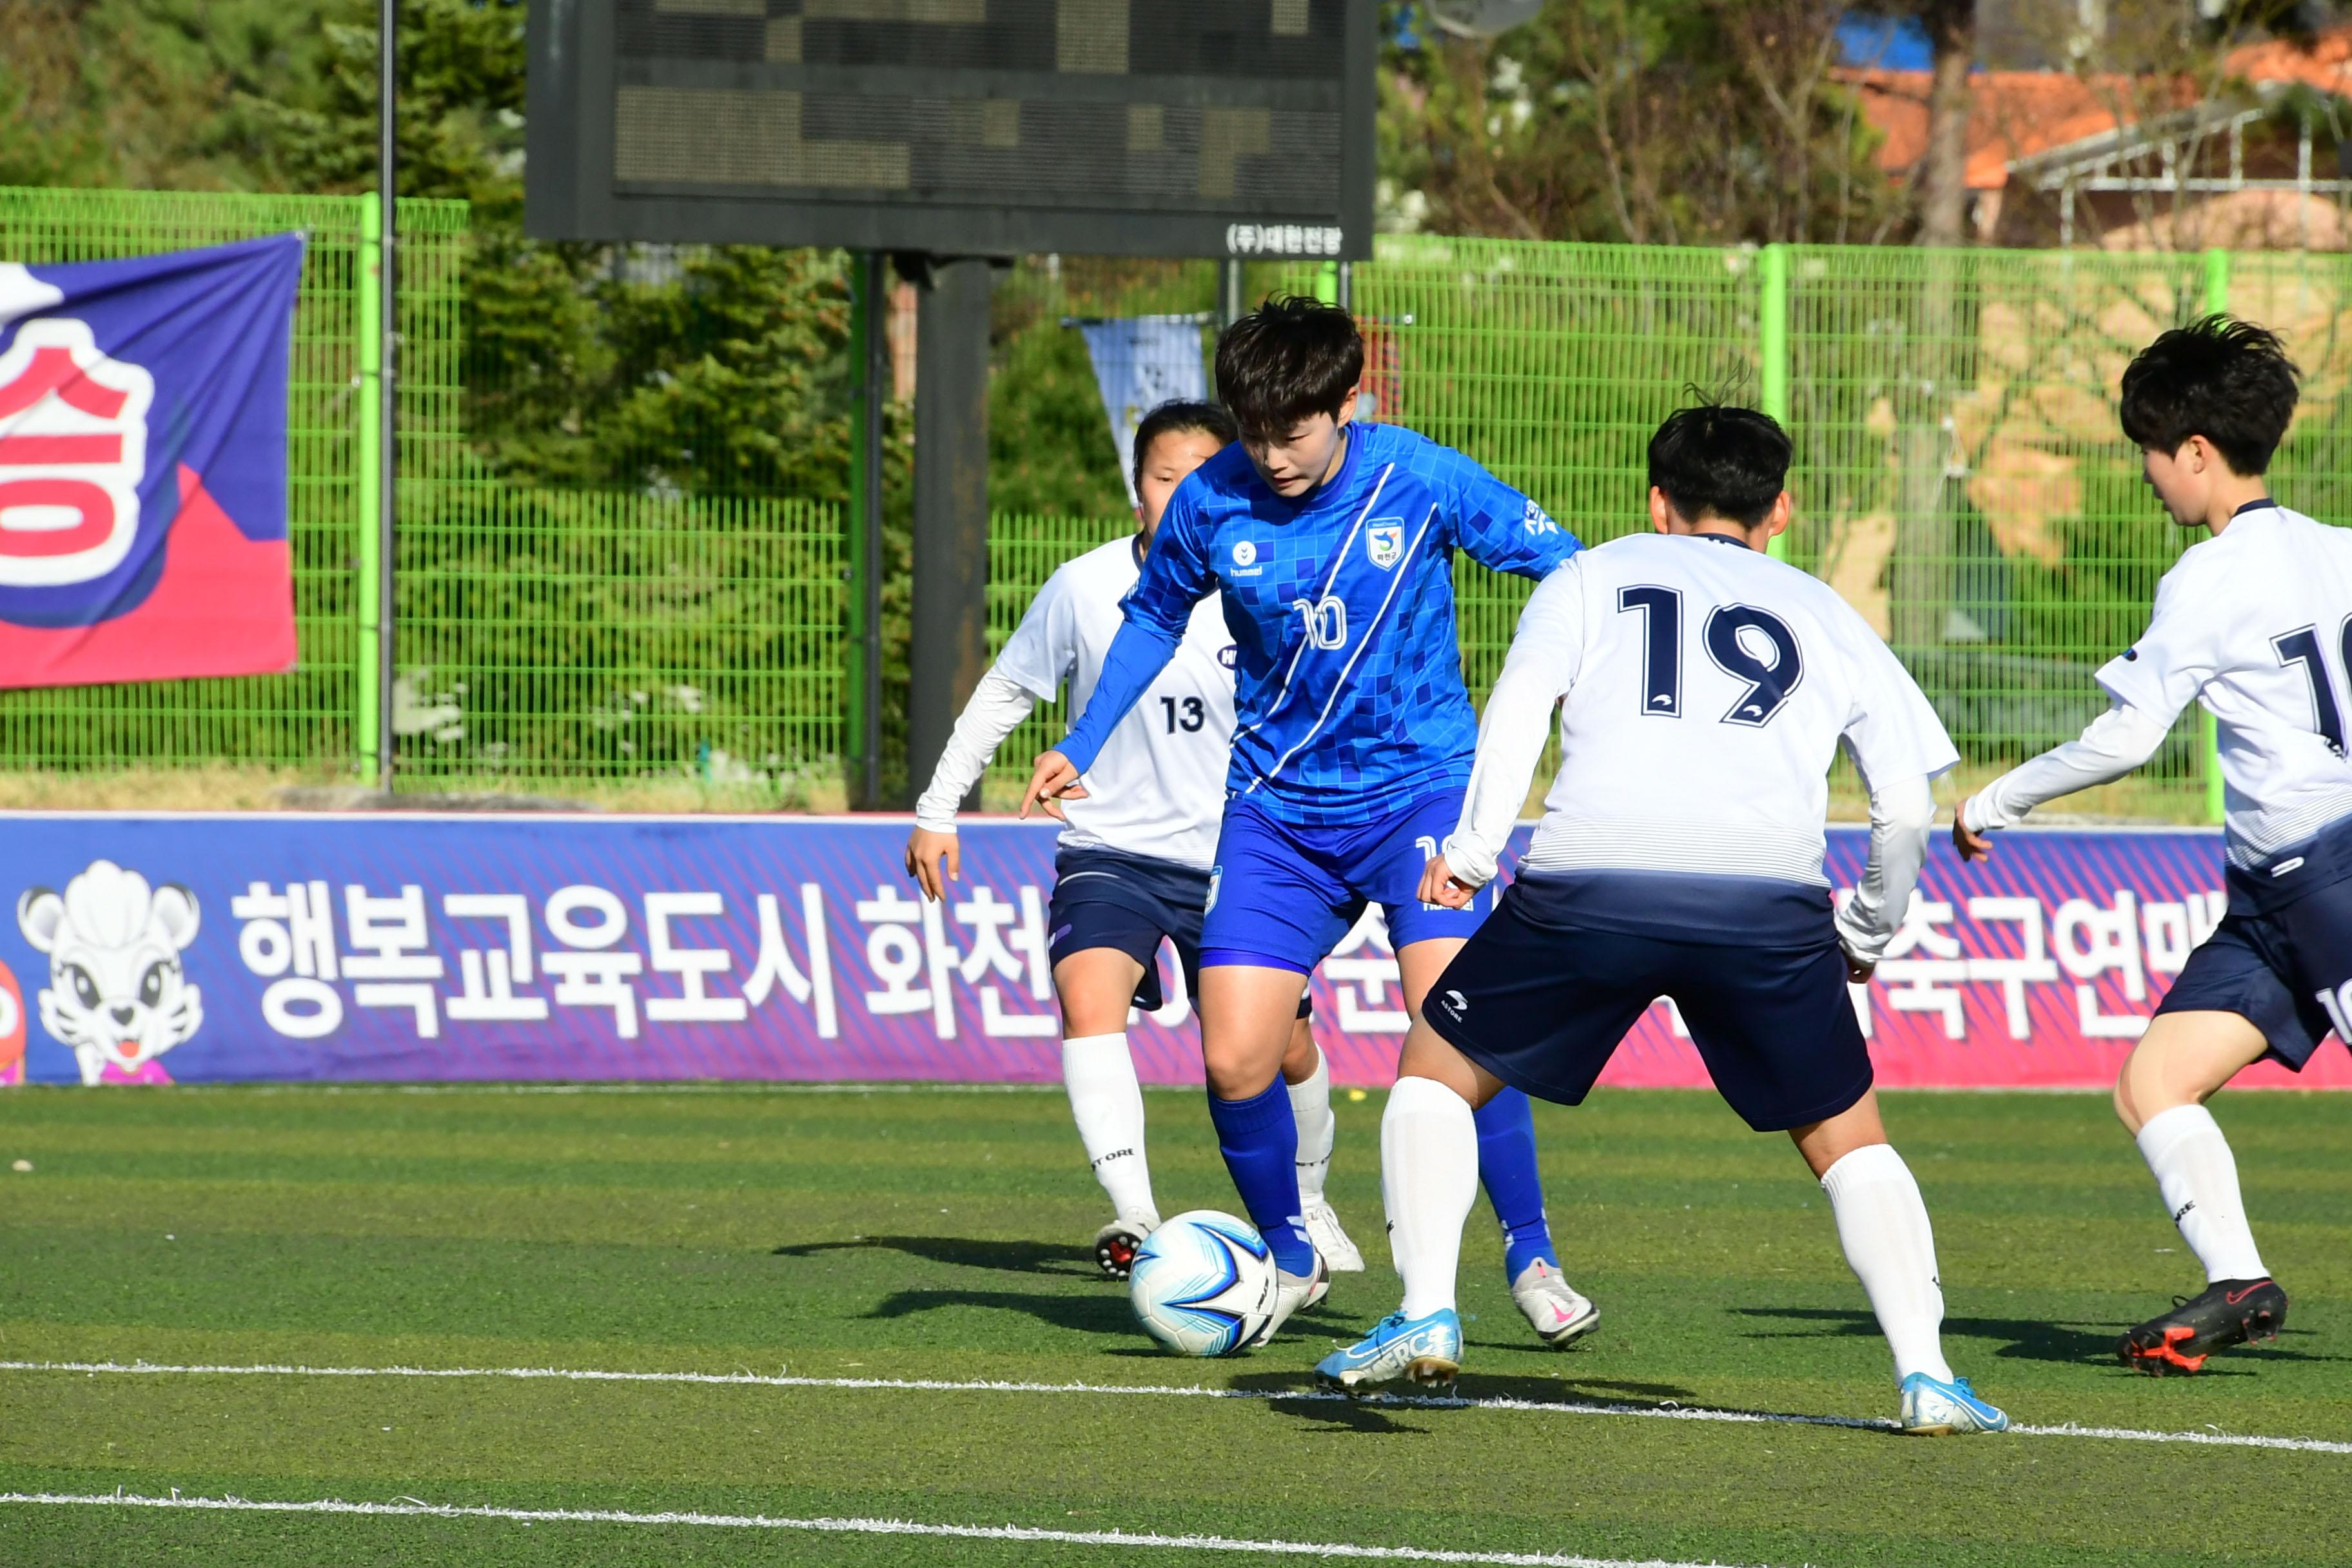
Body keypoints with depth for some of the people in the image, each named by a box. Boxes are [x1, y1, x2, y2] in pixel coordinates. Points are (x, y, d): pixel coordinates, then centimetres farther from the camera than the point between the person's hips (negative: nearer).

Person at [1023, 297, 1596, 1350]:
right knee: (1234, 1063, -7)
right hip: (1277, 808, 2)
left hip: (1420, 783, -2)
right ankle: (1288, 1261, 20)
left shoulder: (1422, 481, -13)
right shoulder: (1212, 503, -7)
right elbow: (1154, 615, 13)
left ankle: (1531, 1258, -4)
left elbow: (1566, 570, -1)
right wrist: (1080, 749, 10)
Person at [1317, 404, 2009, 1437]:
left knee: (1435, 1071, 21)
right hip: (1769, 896, 1)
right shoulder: (1823, 614, 28)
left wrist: (1472, 848, 1)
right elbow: (1907, 804, 23)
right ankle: (1925, 1372, 2)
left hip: (1589, 881, -1)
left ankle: (1426, 1315, 6)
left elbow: (1521, 700, 5)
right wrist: (1868, 935, 37)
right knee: (1848, 1139, 18)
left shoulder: (1594, 577, 25)